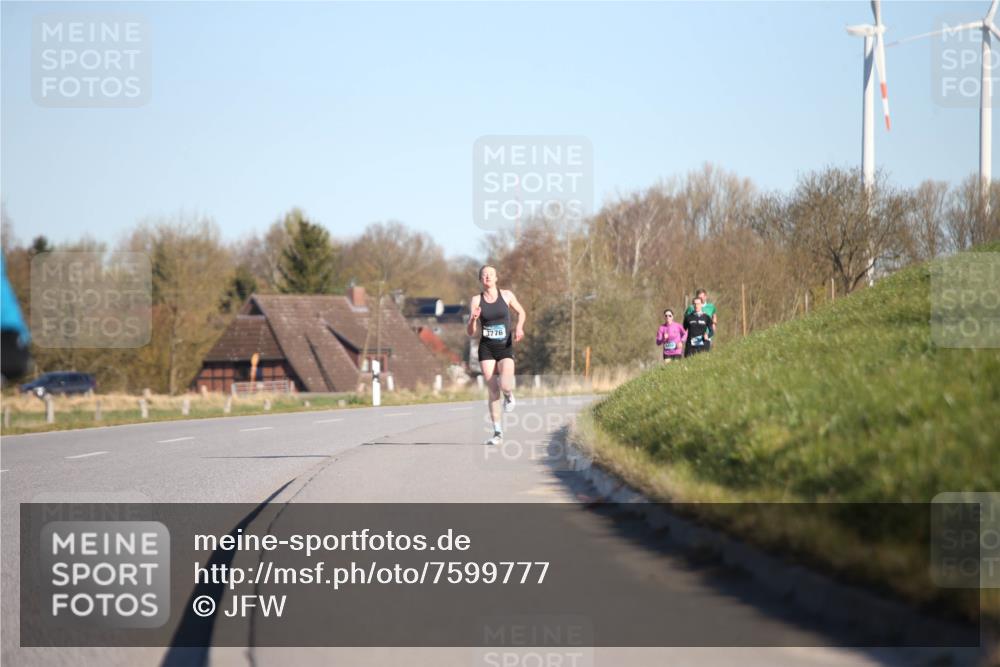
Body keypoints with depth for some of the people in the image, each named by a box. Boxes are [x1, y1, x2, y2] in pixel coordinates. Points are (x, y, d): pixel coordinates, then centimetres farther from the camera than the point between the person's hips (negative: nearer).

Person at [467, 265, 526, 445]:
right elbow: (470, 332, 1)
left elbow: (521, 312, 18)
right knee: (493, 391, -5)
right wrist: (473, 319, -20)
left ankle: (509, 395, 16)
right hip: (486, 349, 1)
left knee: (505, 386, -23)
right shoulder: (476, 300, 1)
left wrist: (519, 327, -2)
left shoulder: (506, 295, 1)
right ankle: (498, 433, 5)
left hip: (505, 348, -1)